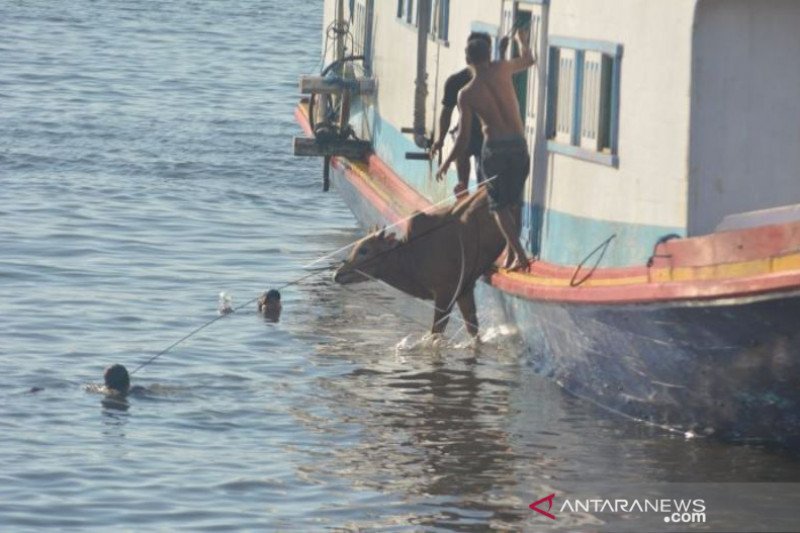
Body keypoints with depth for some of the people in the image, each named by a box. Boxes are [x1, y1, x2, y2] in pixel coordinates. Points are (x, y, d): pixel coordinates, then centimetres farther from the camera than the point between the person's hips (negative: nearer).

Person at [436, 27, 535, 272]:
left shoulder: (466, 94, -7)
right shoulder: (501, 70, -3)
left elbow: (463, 136, -6)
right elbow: (528, 60, 18)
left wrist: (446, 163, 7)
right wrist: (523, 41, 39)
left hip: (494, 148, -3)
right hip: (519, 145, 3)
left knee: (499, 204, 3)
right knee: (513, 201, 16)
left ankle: (519, 254, -12)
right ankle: (510, 253, 15)